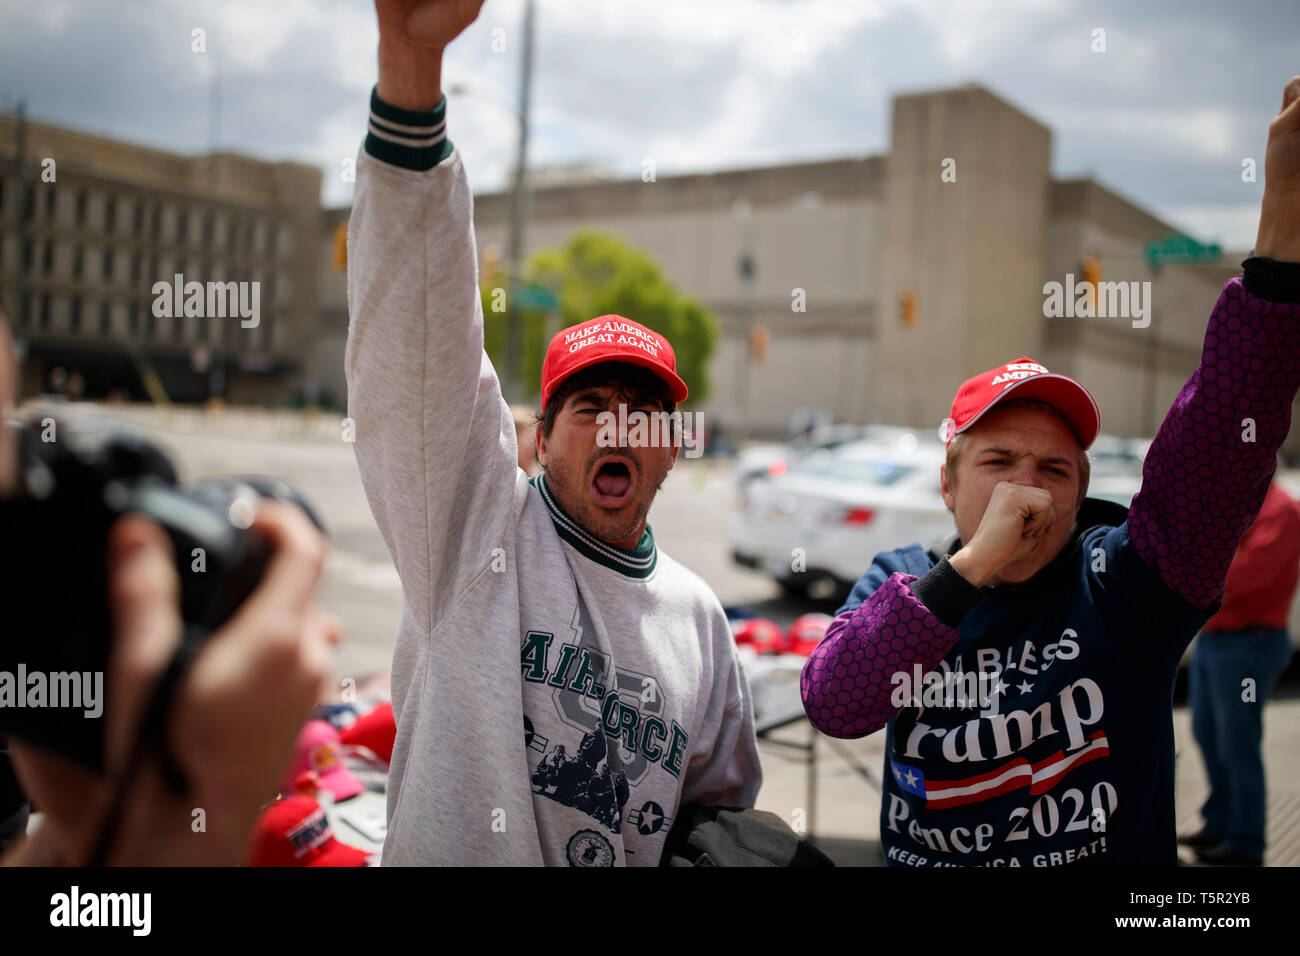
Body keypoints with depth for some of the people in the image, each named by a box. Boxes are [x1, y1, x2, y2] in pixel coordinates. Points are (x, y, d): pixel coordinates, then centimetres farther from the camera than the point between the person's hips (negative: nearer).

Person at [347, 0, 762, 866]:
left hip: (640, 854, 4)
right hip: (449, 850, -4)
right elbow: (419, 344, -26)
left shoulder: (697, 613, 3)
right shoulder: (478, 523, -11)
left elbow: (722, 797, 16)